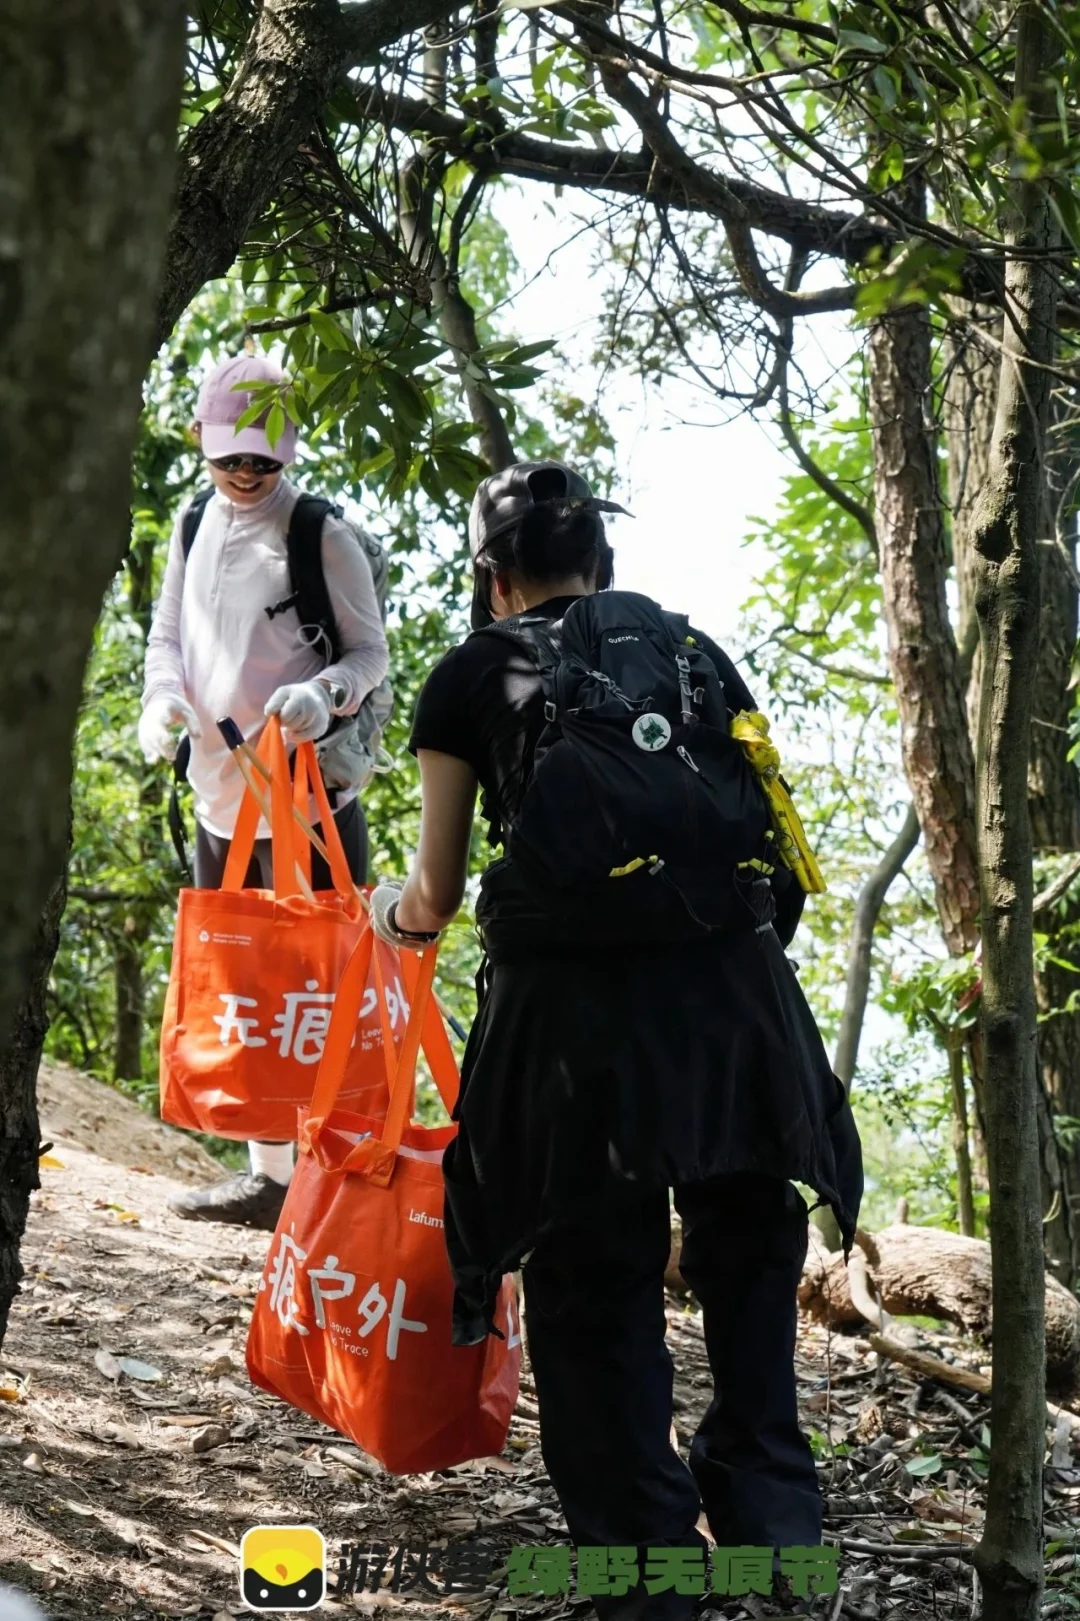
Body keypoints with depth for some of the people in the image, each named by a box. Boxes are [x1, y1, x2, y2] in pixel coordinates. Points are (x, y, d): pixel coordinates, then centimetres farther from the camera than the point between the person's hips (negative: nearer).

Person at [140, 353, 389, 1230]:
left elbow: (372, 653, -5)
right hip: (221, 796, 7)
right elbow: (169, 633, 17)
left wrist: (324, 693, -26)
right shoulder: (195, 527, 10)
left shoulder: (323, 535, -8)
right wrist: (164, 696, -4)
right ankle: (267, 1167, 22)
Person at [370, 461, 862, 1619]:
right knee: (746, 1254, 21)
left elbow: (436, 895, 14)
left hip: (573, 1003, -2)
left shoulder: (473, 675, 11)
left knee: (593, 1282, 10)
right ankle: (768, 1519, 22)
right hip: (735, 990, 3)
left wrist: (386, 912, 36)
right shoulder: (694, 647, 18)